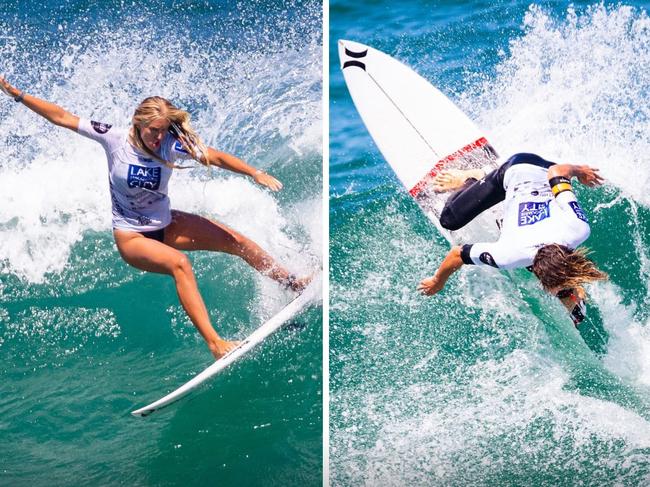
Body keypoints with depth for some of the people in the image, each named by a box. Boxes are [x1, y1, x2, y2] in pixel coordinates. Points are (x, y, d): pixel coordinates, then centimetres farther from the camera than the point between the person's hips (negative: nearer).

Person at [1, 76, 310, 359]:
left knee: (236, 241, -2)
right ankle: (214, 343, -40)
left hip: (166, 224, 4)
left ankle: (293, 284, 18)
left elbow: (215, 157, -22)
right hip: (130, 236, -4)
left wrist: (256, 174, -35)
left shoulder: (171, 145, -15)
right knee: (179, 263, -34)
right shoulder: (114, 138, -18)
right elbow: (62, 118, -14)